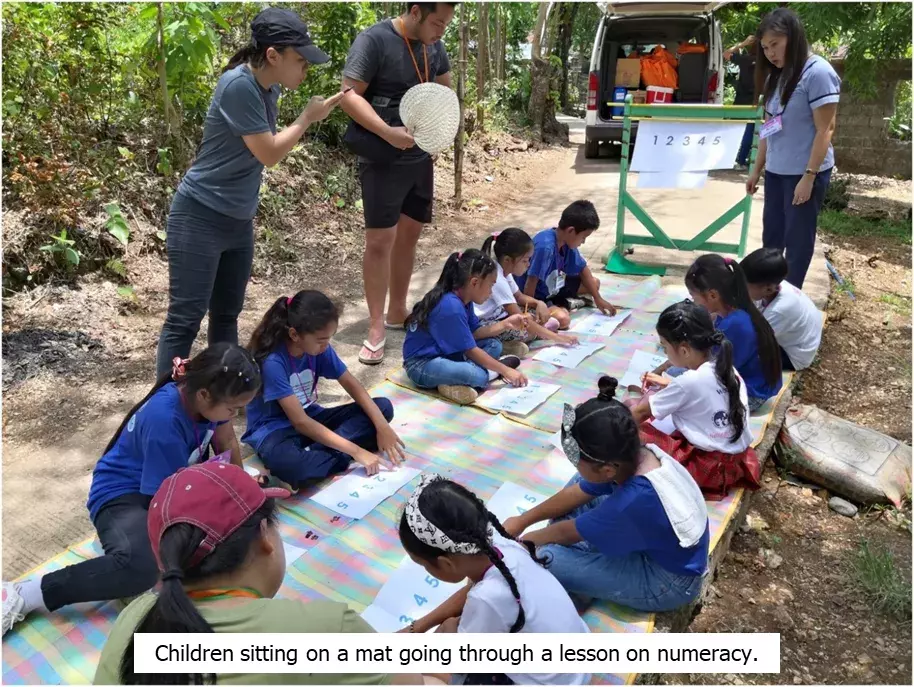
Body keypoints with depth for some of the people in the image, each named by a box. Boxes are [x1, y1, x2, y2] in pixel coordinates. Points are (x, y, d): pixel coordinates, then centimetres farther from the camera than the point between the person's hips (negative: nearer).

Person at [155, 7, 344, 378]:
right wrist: (307, 117, -8)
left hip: (238, 221, 9)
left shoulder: (267, 87, 4)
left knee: (227, 314, 16)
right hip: (200, 219, -9)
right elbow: (269, 154, -17)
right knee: (185, 319, -4)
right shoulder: (238, 85, -22)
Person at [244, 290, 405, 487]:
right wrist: (355, 451, -29)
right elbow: (300, 422, -27)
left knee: (383, 406, -7)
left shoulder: (319, 348, -8)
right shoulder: (273, 362, -27)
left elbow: (352, 385, -2)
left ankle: (311, 454, -19)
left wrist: (382, 426, -15)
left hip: (311, 417, 7)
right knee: (290, 465, -43)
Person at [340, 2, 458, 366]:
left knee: (409, 234, 13)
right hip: (382, 160, -7)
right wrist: (389, 133, -28)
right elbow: (349, 95, -18)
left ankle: (397, 311, 27)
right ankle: (376, 327, 2)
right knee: (380, 240, -7)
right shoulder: (374, 40, -14)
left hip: (420, 156, 7)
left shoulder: (433, 46, 7)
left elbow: (446, 88, 20)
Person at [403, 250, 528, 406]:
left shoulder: (463, 300, 3)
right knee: (474, 374, -35)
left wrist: (505, 324, 3)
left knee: (494, 345, 5)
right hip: (421, 364, -10)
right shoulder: (451, 307, -25)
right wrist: (506, 371, -13)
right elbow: (471, 351, -20)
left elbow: (473, 333, 10)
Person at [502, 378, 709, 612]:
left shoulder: (636, 500, -39)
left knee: (545, 557, -20)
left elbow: (568, 532, -21)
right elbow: (575, 493, 0)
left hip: (668, 581, -8)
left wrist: (525, 540, -2)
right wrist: (521, 521, 7)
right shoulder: (634, 456, -18)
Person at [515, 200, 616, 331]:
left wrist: (598, 298, 9)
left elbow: (582, 269, 7)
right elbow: (531, 282, -31)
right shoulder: (545, 246, -34)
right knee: (563, 319, -34)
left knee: (595, 283, 15)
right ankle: (563, 305, -4)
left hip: (554, 287, 9)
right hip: (537, 296, -9)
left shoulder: (566, 241, -7)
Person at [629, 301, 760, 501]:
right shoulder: (723, 367, -1)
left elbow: (641, 413, -9)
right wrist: (668, 383, 20)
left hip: (709, 467, -8)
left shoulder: (688, 382, -22)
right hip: (738, 459, 8)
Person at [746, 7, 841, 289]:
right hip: (776, 171, 7)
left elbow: (825, 129, -15)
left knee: (797, 240, 3)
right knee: (771, 236, 14)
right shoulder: (776, 76, 11)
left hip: (804, 173, -7)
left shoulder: (817, 73, -13)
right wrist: (757, 170, 14)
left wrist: (809, 176, -19)